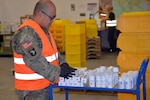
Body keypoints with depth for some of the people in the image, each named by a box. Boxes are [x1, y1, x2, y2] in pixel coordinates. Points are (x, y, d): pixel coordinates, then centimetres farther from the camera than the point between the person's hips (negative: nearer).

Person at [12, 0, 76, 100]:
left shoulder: (43, 29, 10)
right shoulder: (26, 33, -22)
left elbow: (52, 50, 16)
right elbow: (35, 61, -27)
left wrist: (63, 64, 0)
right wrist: (58, 72, -21)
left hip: (44, 84, 9)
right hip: (31, 89, -9)